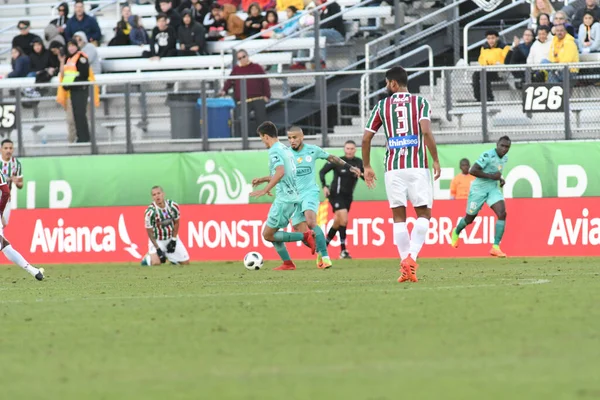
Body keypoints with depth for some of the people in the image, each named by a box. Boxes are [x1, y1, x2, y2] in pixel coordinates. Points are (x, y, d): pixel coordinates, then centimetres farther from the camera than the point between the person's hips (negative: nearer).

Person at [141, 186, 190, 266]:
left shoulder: (173, 206, -14)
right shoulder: (150, 212, -23)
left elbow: (176, 223, 1)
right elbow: (149, 232, -15)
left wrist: (173, 240, -5)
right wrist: (157, 249, -17)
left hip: (172, 237, 3)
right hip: (157, 240, -3)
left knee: (186, 262, 1)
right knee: (156, 262, -24)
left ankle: (170, 256, 29)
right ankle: (147, 258, 11)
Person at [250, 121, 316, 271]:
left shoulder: (275, 151, -13)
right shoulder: (285, 149, 17)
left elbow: (280, 173, -28)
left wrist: (265, 190, -27)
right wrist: (263, 179, 33)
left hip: (284, 199, -9)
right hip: (293, 197, 9)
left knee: (267, 235, -3)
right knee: (272, 233, 16)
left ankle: (305, 236, -11)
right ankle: (288, 263, 11)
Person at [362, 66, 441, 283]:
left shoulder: (382, 105, 9)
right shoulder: (420, 102, 4)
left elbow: (366, 138, 8)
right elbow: (426, 131, -11)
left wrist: (367, 166, 20)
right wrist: (436, 160, -6)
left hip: (393, 168, 1)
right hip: (417, 166, -1)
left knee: (399, 217, 7)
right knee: (423, 214, 5)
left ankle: (405, 263, 0)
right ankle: (411, 257, -15)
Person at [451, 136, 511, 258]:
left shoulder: (504, 158, 5)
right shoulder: (488, 155, -21)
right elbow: (473, 171, -27)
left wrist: (500, 179, 4)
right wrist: (492, 176, -27)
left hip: (493, 189, 5)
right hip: (478, 189, -5)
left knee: (502, 213, -19)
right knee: (469, 218, 11)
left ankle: (495, 247, -19)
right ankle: (456, 232, 47)